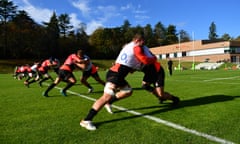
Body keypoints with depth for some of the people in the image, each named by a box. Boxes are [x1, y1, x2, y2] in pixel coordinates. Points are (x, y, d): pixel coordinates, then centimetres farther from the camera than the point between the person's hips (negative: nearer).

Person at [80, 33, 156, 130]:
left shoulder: (128, 46, 25)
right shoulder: (135, 48, -1)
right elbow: (145, 60, -8)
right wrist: (154, 59, 10)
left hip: (116, 73, 10)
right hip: (115, 74, -10)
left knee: (128, 91, 20)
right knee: (107, 96, -20)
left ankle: (109, 102, 20)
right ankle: (86, 120, -22)